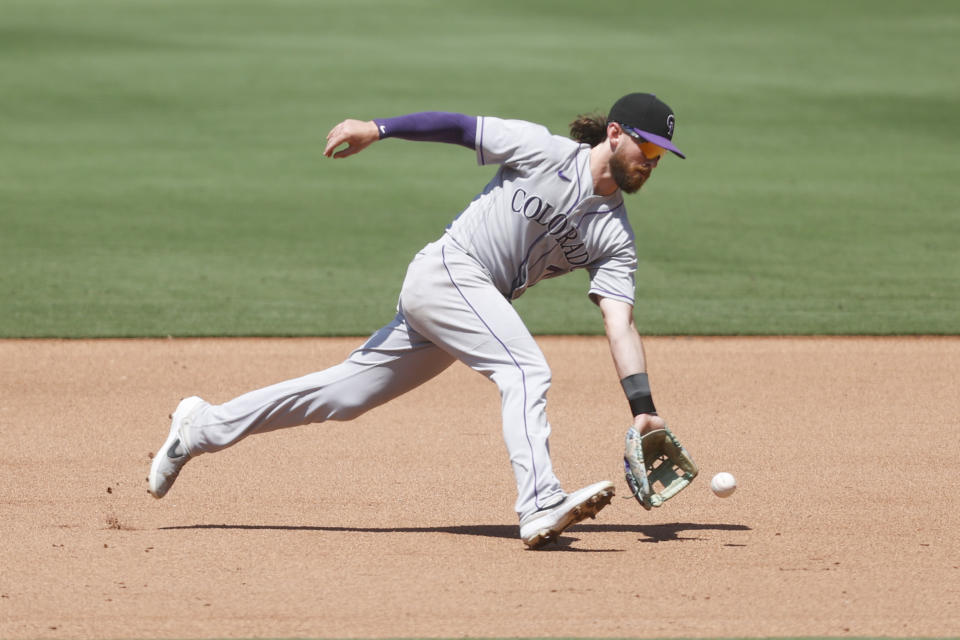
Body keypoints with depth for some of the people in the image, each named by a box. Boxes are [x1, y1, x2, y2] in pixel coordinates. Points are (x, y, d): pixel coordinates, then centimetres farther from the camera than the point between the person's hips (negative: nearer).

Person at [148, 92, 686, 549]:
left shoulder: (616, 238, 4)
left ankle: (204, 427, 19)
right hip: (447, 269, -6)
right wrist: (379, 129, -9)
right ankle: (541, 506, -40)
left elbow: (621, 323, -4)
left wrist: (642, 405, -16)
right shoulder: (546, 152, -8)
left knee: (345, 394, 10)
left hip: (480, 304, 6)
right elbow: (460, 126, -2)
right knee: (526, 369, -26)